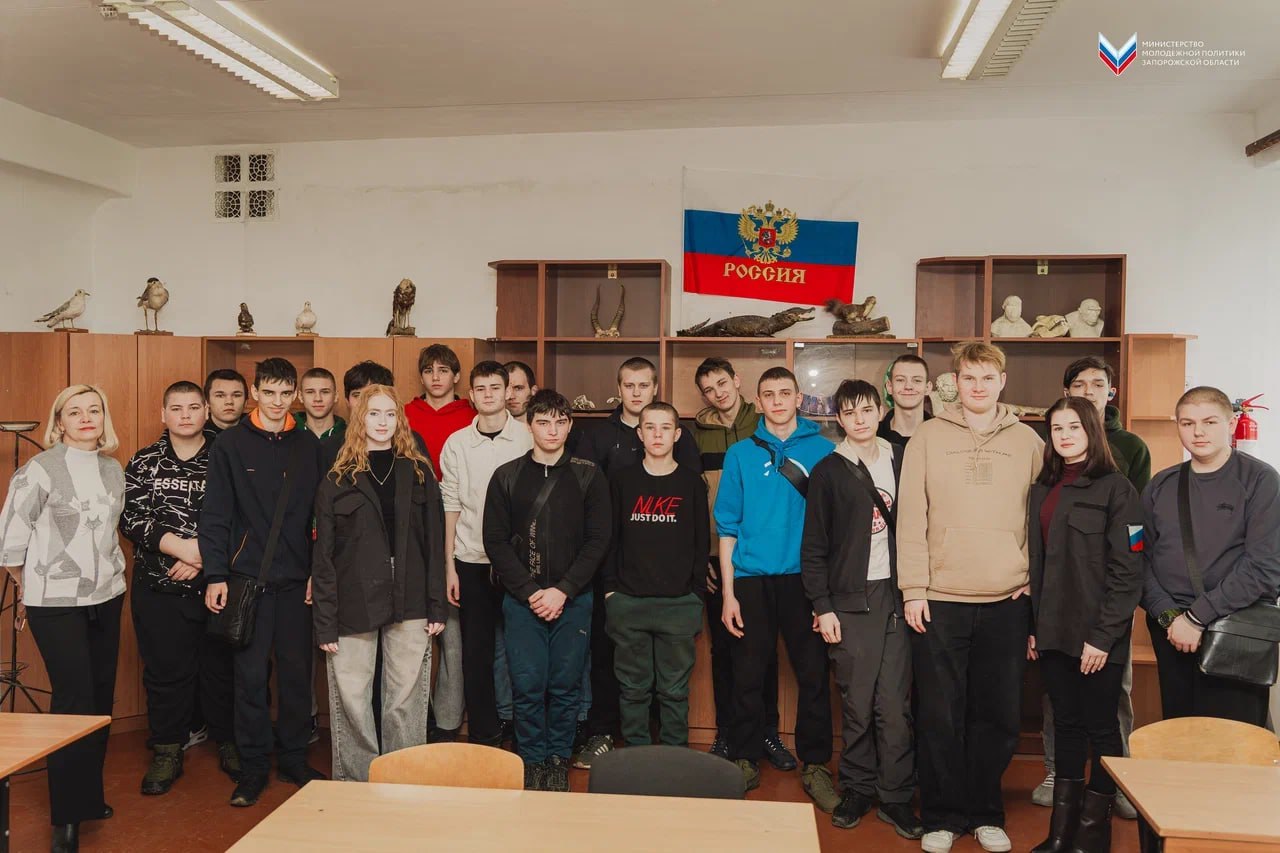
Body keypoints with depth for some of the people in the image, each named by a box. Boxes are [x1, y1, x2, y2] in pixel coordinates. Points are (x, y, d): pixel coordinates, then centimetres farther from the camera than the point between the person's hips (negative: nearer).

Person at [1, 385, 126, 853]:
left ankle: (89, 796, 28)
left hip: (106, 598, 5)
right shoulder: (40, 469, -10)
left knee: (101, 698, 11)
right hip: (56, 603, -5)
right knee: (74, 701, -5)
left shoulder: (113, 470, 7)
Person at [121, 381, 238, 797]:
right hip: (159, 587, 1)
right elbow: (130, 516, -2)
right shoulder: (144, 462, 7)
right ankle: (167, 752, 22)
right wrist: (179, 546, -15)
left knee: (221, 666, 6)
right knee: (165, 669, 7)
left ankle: (228, 744, 22)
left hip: (215, 584, -1)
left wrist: (205, 555, -13)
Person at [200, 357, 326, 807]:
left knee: (297, 672, 8)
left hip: (297, 579, 2)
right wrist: (216, 575, -7)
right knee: (250, 675, 4)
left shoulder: (309, 445, 6)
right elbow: (215, 515, -1)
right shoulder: (230, 444, 0)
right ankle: (253, 767, 17)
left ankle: (294, 760, 23)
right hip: (248, 576, -2)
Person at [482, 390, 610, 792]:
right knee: (527, 686, 1)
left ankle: (558, 761, 22)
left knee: (566, 686, 5)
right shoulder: (507, 476, 6)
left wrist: (563, 590, -10)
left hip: (573, 600, 0)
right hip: (521, 599, 0)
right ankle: (533, 762, 17)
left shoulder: (588, 475, 4)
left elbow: (598, 540, -1)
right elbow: (495, 541, 1)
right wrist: (529, 592, -8)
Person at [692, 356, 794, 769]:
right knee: (722, 647, 8)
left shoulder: (766, 427, 3)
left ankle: (768, 731, 20)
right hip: (716, 556, 1)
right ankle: (725, 733, 20)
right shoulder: (697, 434, 6)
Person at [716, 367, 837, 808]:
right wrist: (728, 592, 0)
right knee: (747, 676, 7)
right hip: (752, 579, 1)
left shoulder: (823, 450, 4)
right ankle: (745, 760, 23)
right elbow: (727, 527, 4)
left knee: (813, 674, 4)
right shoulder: (741, 454, 5)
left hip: (805, 577, 0)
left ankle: (815, 765, 19)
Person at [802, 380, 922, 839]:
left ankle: (896, 796, 12)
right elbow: (814, 547, 2)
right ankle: (857, 789, 18)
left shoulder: (902, 461, 9)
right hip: (850, 601, -1)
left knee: (895, 703, 0)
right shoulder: (828, 472, 2)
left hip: (896, 595, 1)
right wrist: (822, 606, -3)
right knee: (857, 704, 3)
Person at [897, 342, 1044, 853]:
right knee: (940, 715, 5)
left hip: (1007, 601, 2)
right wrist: (913, 589, -6)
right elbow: (911, 516, -2)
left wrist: (1034, 580, 2)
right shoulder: (928, 437, 2)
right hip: (939, 600, -1)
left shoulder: (1028, 442, 7)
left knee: (998, 715, 9)